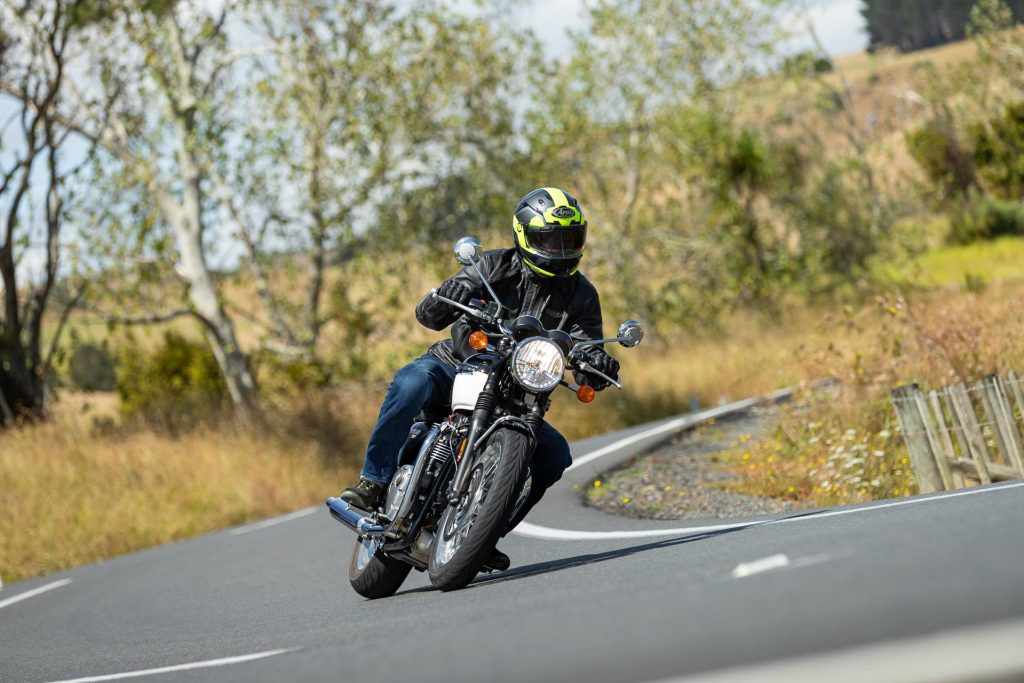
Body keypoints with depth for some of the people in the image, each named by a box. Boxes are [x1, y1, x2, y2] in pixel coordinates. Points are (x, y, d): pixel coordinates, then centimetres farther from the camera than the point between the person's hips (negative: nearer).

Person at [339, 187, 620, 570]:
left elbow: (586, 354, -3)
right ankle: (373, 482, -31)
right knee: (411, 382, -36)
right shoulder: (496, 266, -5)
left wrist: (599, 367, -29)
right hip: (454, 366, -3)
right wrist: (446, 297, -35)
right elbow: (428, 316, -10)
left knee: (555, 453, -16)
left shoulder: (581, 295, 3)